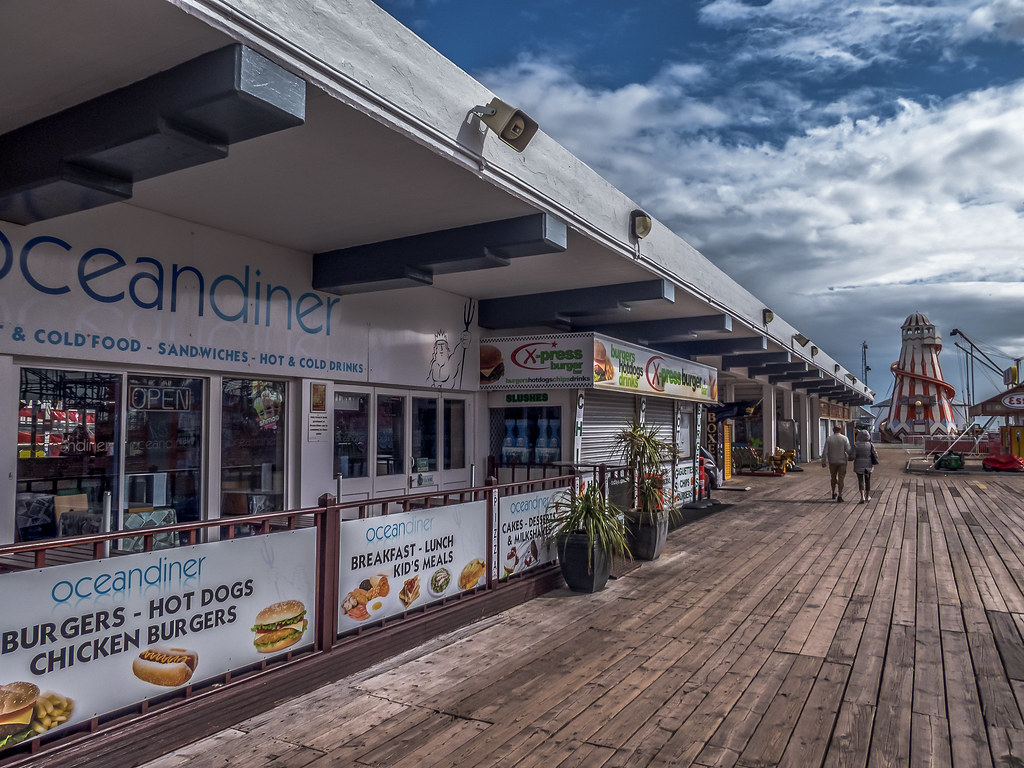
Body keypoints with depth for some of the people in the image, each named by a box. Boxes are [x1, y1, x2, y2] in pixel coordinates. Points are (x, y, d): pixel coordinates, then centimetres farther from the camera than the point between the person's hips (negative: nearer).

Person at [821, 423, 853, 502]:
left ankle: (834, 493, 27)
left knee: (833, 477, 17)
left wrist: (823, 461, 0)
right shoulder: (844, 438, -7)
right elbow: (848, 450, -10)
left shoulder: (829, 438, -4)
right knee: (841, 478, 2)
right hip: (842, 461, -2)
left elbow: (825, 451, -5)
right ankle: (839, 496, -4)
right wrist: (851, 456, 10)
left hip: (832, 461, 2)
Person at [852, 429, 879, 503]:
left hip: (859, 465, -2)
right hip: (868, 465, 2)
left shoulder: (856, 445, -11)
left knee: (860, 481, 3)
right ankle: (867, 496, 26)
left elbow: (854, 456, -13)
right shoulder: (870, 445, -8)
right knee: (867, 481, 17)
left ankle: (862, 497, -12)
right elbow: (875, 455, -8)